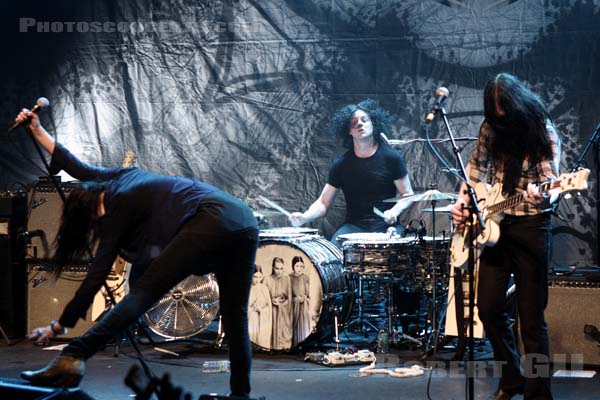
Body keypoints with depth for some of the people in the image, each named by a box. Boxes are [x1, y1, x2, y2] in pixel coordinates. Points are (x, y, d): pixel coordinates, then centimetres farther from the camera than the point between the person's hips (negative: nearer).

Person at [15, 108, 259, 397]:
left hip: (210, 222, -9)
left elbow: (97, 274, 3)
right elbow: (77, 167, 42)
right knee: (235, 317, 11)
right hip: (245, 221, 9)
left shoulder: (116, 208, 5)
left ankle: (72, 358, -26)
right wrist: (38, 132, 42)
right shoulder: (122, 176, 26)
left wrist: (59, 326, 7)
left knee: (143, 293, -14)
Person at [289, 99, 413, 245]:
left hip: (386, 226, -1)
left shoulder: (391, 158, 0)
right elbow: (323, 203, 5)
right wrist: (304, 217, -15)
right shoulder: (341, 165, 5)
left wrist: (395, 211, -16)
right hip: (354, 226, 1)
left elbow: (407, 195, 5)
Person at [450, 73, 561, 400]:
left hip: (531, 225, -5)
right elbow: (477, 166, 18)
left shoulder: (543, 131, -9)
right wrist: (463, 200, 3)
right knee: (488, 307, 6)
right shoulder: (491, 128, 5)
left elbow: (552, 184, -16)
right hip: (496, 224, 5)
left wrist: (541, 196, -39)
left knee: (531, 317, -5)